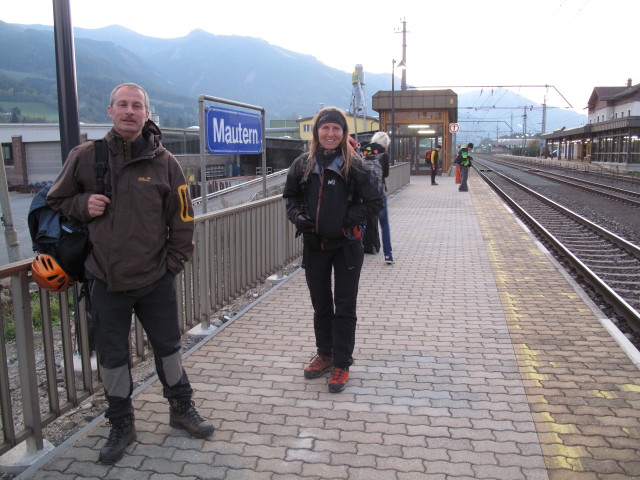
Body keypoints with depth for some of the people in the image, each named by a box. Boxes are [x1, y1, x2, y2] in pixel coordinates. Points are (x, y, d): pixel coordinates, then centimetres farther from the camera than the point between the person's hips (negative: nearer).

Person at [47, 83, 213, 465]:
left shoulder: (164, 161, -3)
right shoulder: (85, 157, -2)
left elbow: (182, 219, 1)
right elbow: (56, 201, 11)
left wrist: (174, 262, -2)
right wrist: (82, 204, -9)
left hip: (156, 280, 0)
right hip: (106, 280, 1)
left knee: (168, 346, 15)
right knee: (113, 355, 11)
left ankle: (182, 408, 36)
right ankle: (121, 425, 31)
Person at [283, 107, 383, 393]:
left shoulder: (353, 165, -9)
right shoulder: (302, 164, -1)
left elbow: (375, 202, -6)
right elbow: (291, 197, 12)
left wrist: (349, 218, -16)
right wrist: (297, 216, -6)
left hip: (346, 246, -3)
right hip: (313, 245, 4)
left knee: (344, 307, 5)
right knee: (320, 304, 17)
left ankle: (342, 364, 18)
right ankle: (325, 355, 34)